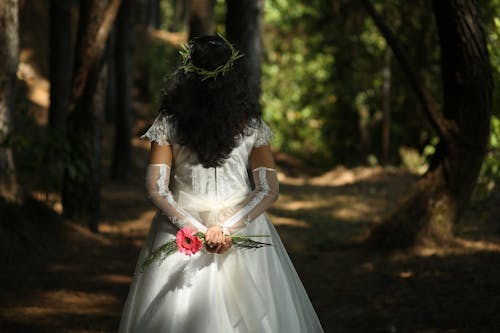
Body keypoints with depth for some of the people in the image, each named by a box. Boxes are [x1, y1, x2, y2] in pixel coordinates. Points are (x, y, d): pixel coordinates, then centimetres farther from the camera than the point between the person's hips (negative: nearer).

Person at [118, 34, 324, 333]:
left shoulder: (168, 124, -5)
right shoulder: (252, 125, -3)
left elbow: (156, 190, -9)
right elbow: (269, 190, -6)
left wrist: (195, 229, -12)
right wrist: (228, 227, -13)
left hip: (181, 232, 0)